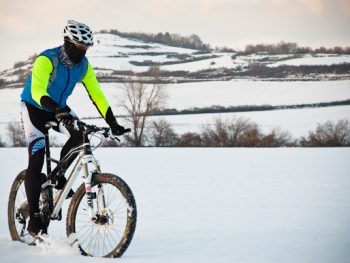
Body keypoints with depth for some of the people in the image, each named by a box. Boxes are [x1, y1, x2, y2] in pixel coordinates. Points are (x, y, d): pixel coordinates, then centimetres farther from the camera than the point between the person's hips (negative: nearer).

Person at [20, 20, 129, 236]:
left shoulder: (84, 65, -10)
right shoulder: (46, 60, -28)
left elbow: (96, 94, -10)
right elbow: (37, 91, -41)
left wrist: (113, 123, -20)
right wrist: (60, 111, -56)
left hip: (58, 108, 5)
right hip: (34, 108, -5)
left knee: (80, 134, -25)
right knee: (37, 159, -16)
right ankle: (34, 217, -11)